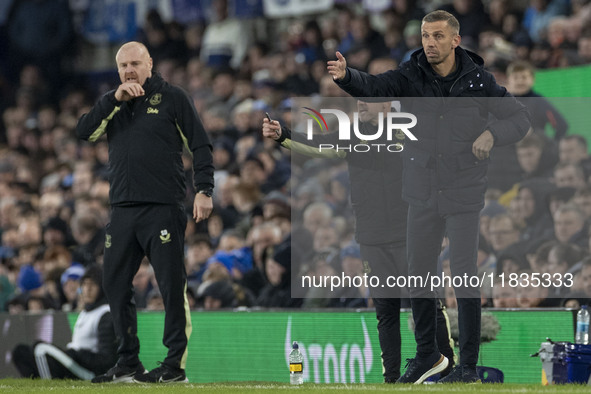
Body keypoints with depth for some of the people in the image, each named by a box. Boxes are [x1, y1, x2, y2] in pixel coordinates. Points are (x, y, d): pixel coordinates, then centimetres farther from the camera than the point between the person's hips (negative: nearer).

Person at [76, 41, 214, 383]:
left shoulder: (172, 98, 4)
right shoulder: (113, 104, 17)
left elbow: (200, 146, 1)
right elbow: (85, 131, 2)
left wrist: (204, 191, -9)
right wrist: (115, 99, -7)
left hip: (163, 210, -5)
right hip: (123, 210, 5)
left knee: (172, 286, -8)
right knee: (116, 284, 5)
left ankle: (176, 365, -6)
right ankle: (128, 364, 14)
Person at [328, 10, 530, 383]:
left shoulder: (478, 80, -7)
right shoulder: (411, 76, -5)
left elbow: (520, 117, -1)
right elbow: (374, 87, -21)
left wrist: (492, 134, -22)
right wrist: (346, 75, -43)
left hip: (464, 196, -3)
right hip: (422, 194, 3)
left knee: (465, 279, -3)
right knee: (419, 275, 10)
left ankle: (469, 367, 6)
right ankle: (428, 355, 28)